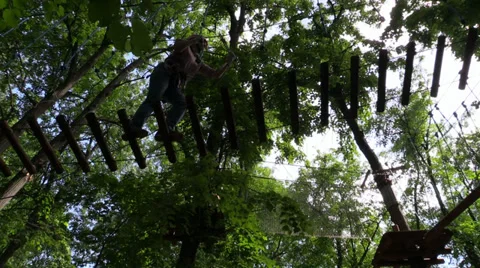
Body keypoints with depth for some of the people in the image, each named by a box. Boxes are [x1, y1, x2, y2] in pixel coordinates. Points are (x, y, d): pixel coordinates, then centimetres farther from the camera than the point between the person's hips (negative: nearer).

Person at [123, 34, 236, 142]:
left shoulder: (199, 64, 32)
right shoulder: (185, 47, 20)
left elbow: (216, 74, 28)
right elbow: (177, 46, -6)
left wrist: (228, 62, 21)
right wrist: (194, 39, -4)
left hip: (173, 85, 5)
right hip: (163, 73, -5)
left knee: (181, 103, -23)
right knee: (153, 99, -28)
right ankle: (133, 128, -36)